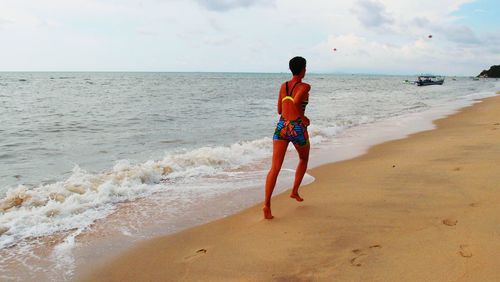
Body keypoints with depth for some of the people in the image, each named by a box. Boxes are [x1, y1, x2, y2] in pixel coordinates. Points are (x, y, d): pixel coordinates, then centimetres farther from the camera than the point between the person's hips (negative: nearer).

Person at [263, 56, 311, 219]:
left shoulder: (283, 86, 13)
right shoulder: (305, 87, -4)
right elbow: (295, 102, -24)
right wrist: (303, 118, -9)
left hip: (281, 127, 4)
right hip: (297, 129, -3)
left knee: (275, 168, -6)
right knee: (304, 160, 27)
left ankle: (267, 204, -19)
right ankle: (295, 191, 26)